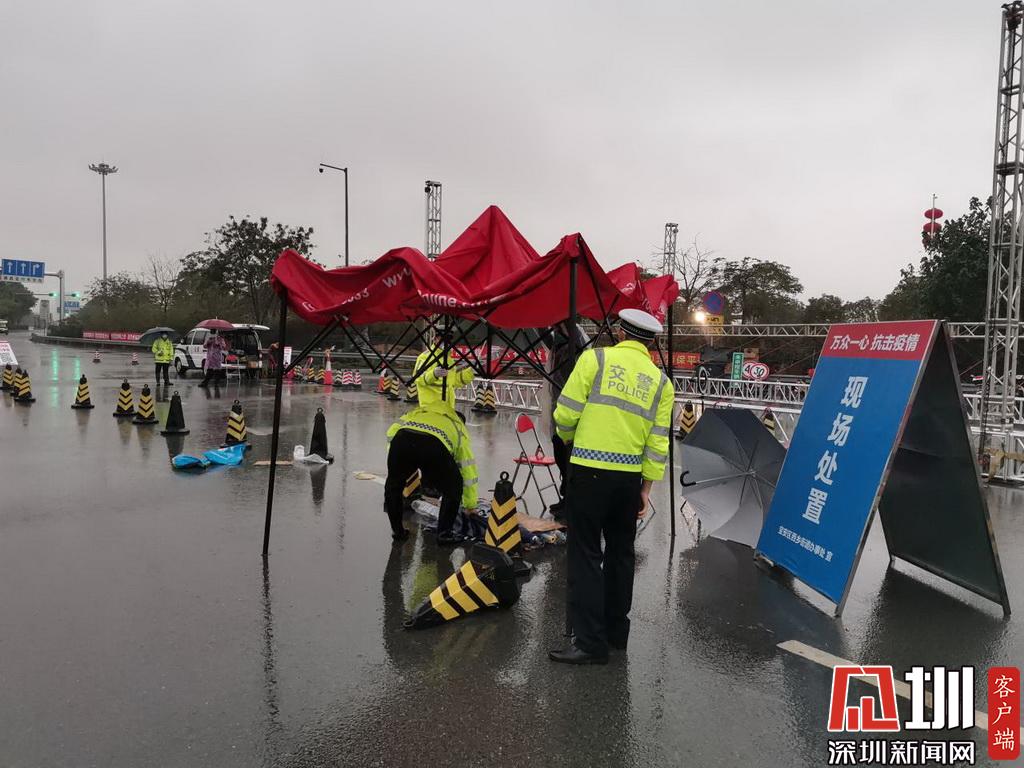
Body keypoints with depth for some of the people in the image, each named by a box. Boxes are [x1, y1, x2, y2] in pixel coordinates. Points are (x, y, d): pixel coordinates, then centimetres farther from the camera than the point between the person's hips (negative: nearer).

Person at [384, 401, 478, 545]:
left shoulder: (418, 411, 45)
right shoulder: (460, 428, 38)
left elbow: (392, 431, 30)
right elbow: (468, 470, 39)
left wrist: (395, 463, 39)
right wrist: (470, 506, 49)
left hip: (401, 438, 3)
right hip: (434, 444, -2)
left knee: (393, 484, 30)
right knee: (453, 488, 23)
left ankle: (397, 531, 37)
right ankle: (444, 534, 24)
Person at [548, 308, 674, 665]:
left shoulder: (595, 358, -3)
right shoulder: (660, 381, 8)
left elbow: (565, 414, -6)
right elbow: (657, 443, 5)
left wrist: (569, 439, 14)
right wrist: (647, 488, 10)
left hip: (590, 470, -4)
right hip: (630, 476, 5)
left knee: (586, 555, 2)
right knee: (620, 552, 18)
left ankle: (590, 642, 3)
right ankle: (616, 631, 30)